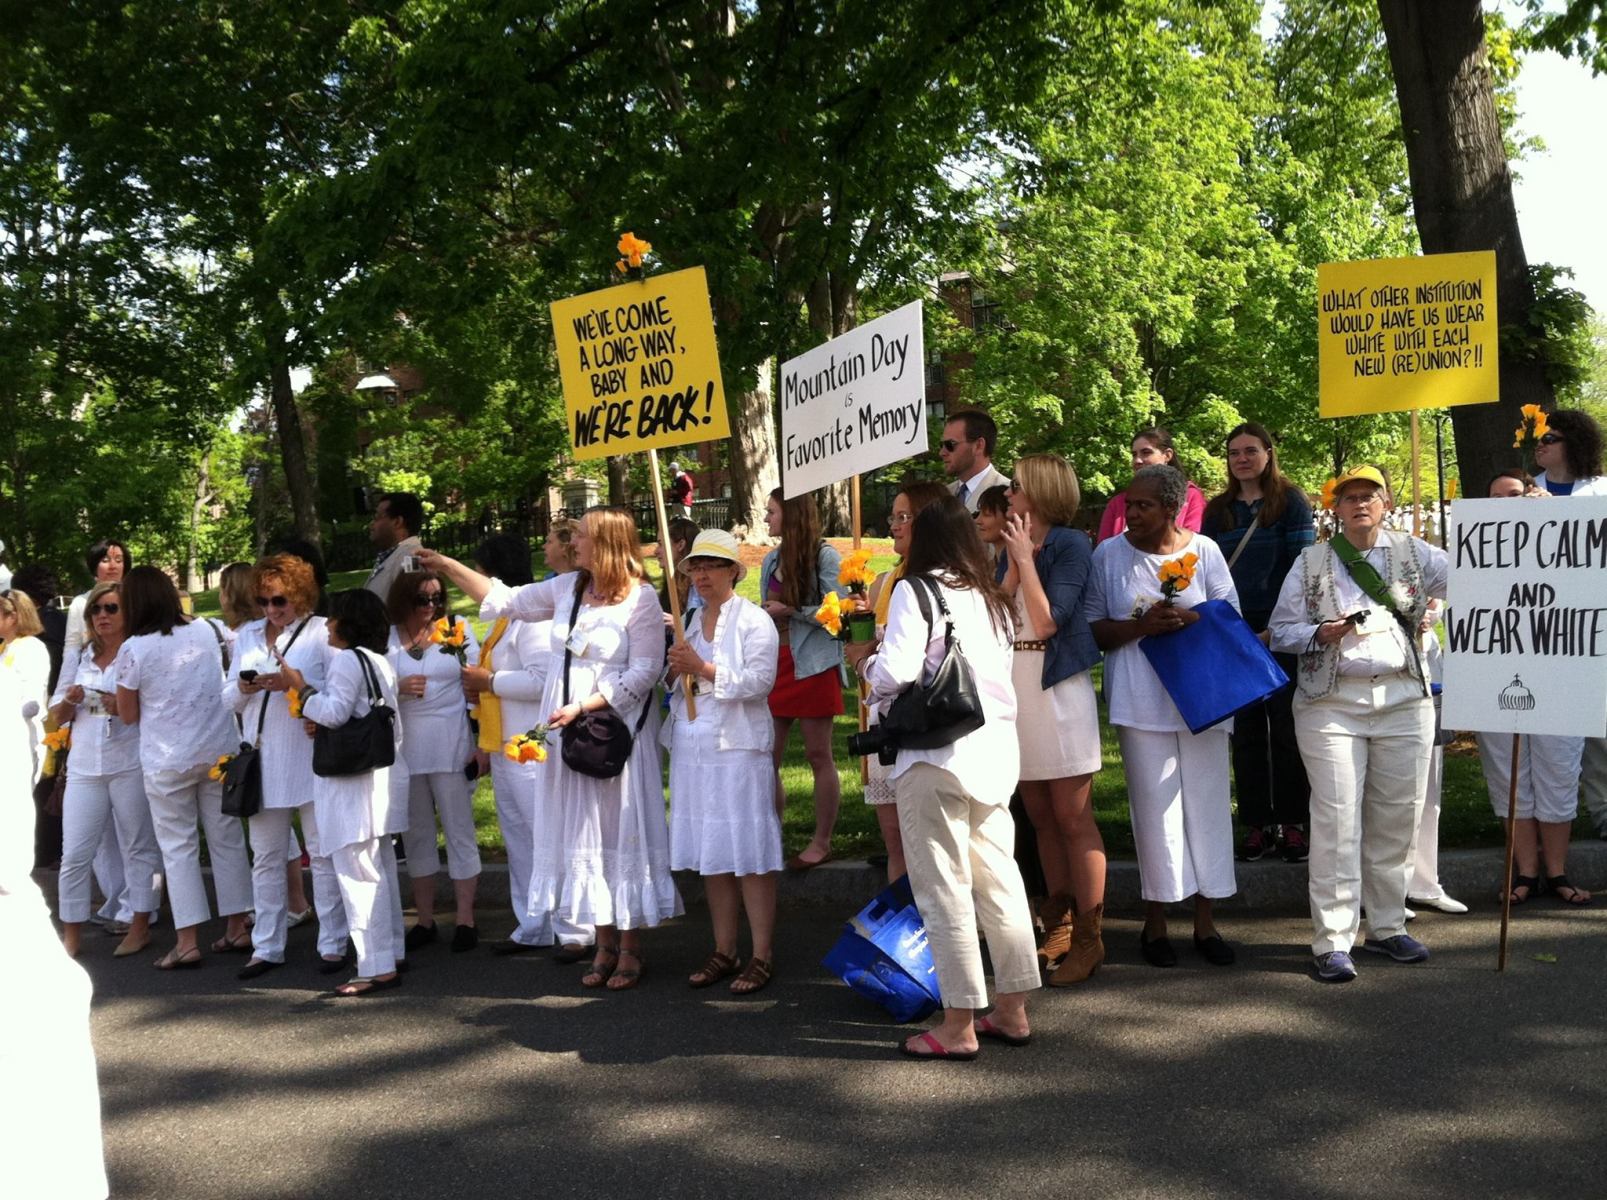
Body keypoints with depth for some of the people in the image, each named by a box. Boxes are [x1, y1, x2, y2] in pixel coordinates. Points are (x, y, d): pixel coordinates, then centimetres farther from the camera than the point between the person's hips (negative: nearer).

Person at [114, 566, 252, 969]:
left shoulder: (133, 650, -10)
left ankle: (187, 942, 3)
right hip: (219, 750, 3)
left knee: (177, 846, 5)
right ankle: (237, 928, 18)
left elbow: (129, 715, -1)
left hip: (167, 761, -3)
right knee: (227, 837, 12)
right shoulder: (206, 631, 0)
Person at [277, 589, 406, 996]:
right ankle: (389, 954, 21)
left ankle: (377, 967, -8)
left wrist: (301, 688, -6)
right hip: (377, 774, 10)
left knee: (357, 873, -8)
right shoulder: (380, 661, 17)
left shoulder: (346, 658, -11)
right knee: (380, 868, 14)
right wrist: (323, 723, 11)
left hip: (350, 780, -10)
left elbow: (335, 711, -18)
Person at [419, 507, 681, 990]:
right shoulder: (566, 589, 7)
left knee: (621, 830, 1)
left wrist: (582, 707, -18)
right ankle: (605, 944, 20)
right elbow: (506, 600, 16)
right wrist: (447, 566, 14)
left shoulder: (641, 599, -12)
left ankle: (630, 949, 12)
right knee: (582, 831, 9)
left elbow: (643, 673, -14)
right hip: (568, 730, 6)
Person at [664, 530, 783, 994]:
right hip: (692, 746, 6)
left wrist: (703, 669, -21)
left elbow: (759, 680, -16)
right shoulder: (688, 621, 15)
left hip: (737, 746, -6)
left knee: (749, 852, -4)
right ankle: (724, 951, 18)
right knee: (709, 852, 9)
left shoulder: (754, 621, -4)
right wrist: (675, 673, -1)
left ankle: (762, 955, 2)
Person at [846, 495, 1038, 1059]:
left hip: (936, 753, -7)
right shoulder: (990, 598, 14)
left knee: (944, 889, 0)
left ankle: (958, 1027, 5)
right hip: (994, 747, 7)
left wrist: (864, 658, 4)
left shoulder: (916, 589, -7)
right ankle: (1013, 1011, 20)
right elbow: (998, 668, 13)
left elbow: (897, 673, -17)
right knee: (999, 878, 13)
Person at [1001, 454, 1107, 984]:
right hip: (1016, 692, 7)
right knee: (1041, 817, 12)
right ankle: (1059, 926, 21)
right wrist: (1014, 565, -7)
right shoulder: (1011, 548, 11)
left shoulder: (1071, 546, -8)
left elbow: (1046, 621, -18)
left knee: (1073, 818, -3)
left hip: (1058, 690, -7)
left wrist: (1027, 558, -13)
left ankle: (1087, 939, 3)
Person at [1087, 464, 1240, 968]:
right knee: (1155, 806, 0)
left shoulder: (1203, 551, 5)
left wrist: (1189, 618, -14)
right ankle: (1156, 921, 12)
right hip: (1141, 700, -1)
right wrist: (1140, 625, -15)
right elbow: (1091, 629, 1)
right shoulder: (1109, 554, 3)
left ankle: (1205, 921, 15)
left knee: (1207, 803, 4)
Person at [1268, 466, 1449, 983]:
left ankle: (1387, 926, 21)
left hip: (1403, 701, 2)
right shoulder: (1312, 562, 6)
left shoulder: (1414, 554, 10)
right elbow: (1280, 630, 7)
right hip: (1331, 703, -2)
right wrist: (1321, 634, -10)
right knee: (1337, 820, -6)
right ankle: (1332, 941, -3)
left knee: (1397, 817, 6)